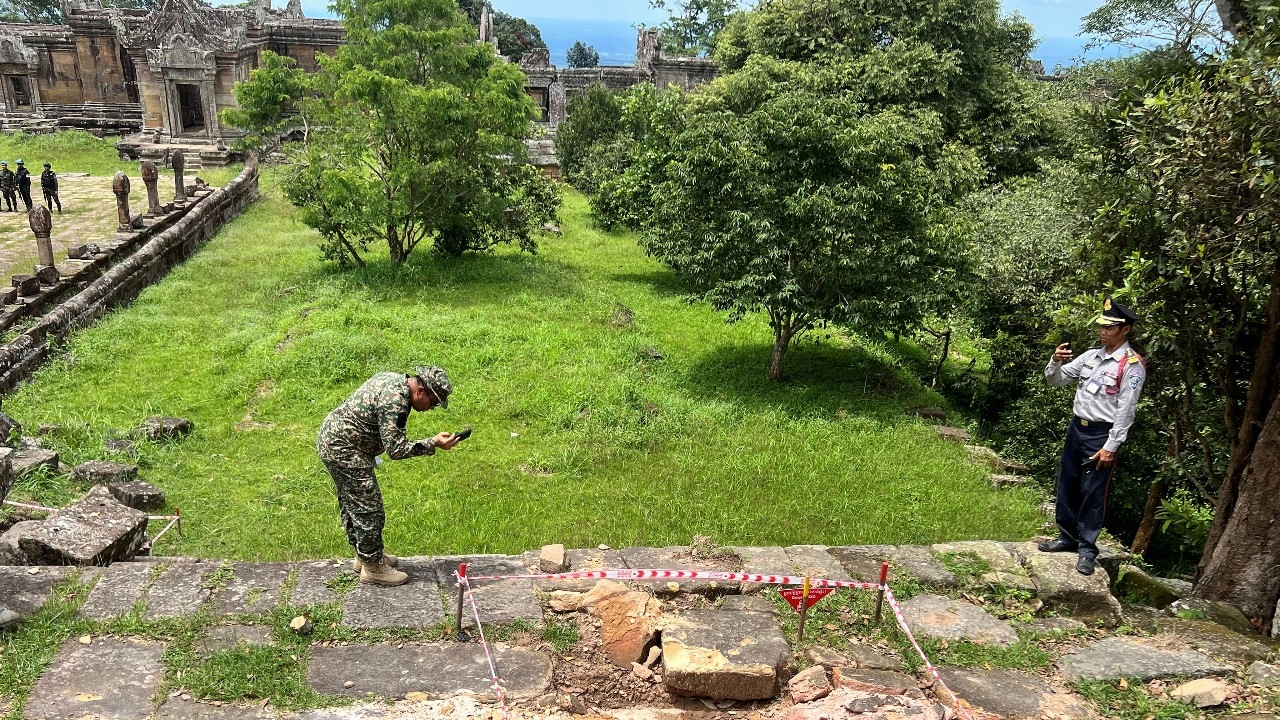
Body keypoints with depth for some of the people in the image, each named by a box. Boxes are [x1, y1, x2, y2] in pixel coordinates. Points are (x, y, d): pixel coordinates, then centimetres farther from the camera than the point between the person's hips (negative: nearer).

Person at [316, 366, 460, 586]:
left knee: (351, 503, 21)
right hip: (343, 450, -11)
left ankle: (363, 555, 34)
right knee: (369, 509, -2)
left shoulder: (394, 379, 5)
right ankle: (373, 567, 9)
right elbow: (396, 449, -26)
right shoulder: (395, 400, -26)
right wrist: (433, 444, -25)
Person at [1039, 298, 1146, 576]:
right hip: (1077, 427, 7)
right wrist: (1055, 362, -11)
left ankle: (1087, 549, 9)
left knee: (1092, 494, -1)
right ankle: (1067, 537, 25)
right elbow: (1055, 380, 11)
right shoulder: (1090, 355, 7)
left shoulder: (1132, 365, -12)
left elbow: (1125, 410, -14)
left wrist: (1110, 447, -17)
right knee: (1067, 487, 13)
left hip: (1102, 434, -7)